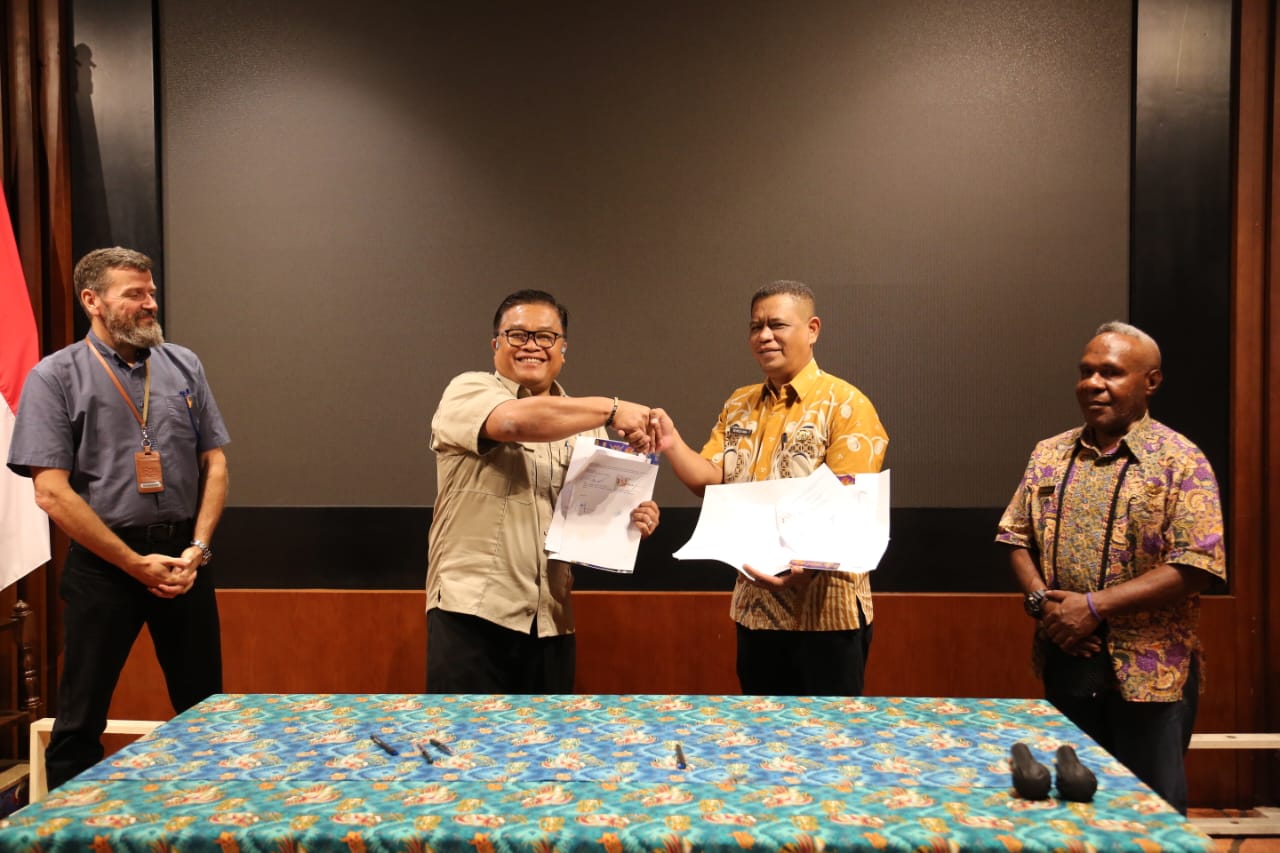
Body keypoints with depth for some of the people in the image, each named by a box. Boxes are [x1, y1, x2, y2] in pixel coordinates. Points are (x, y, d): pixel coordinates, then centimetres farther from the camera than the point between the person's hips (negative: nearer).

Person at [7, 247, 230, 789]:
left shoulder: (183, 366, 7)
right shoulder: (55, 377, -4)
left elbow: (214, 464, 8)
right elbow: (52, 492, -10)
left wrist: (198, 547, -5)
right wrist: (137, 565, -11)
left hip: (184, 557, 3)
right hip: (104, 562, -3)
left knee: (204, 710, 11)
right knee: (81, 718, 7)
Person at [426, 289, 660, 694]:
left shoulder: (586, 424, 15)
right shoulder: (468, 390, 0)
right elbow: (515, 421, -22)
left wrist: (632, 517, -7)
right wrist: (611, 409, -16)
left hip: (552, 621, 5)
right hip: (473, 609, -5)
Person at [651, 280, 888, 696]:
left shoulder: (845, 404, -10)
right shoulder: (738, 406, 11)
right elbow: (710, 478, 4)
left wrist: (803, 567, -33)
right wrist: (672, 445, -15)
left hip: (824, 610, -6)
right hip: (755, 607, 6)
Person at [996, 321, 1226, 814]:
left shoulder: (1180, 462, -9)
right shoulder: (1049, 456, 7)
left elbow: (1198, 567, -16)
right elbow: (1016, 537, 10)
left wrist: (1094, 606, -19)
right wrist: (1040, 599, -9)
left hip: (1150, 671, -4)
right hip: (1066, 661, 5)